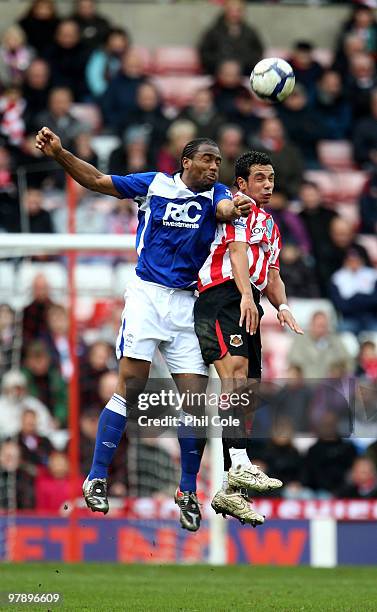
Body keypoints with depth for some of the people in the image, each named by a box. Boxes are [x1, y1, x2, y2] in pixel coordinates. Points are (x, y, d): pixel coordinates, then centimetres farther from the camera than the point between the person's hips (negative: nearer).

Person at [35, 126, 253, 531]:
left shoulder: (215, 194, 4)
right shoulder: (155, 185, 2)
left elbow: (225, 209, -19)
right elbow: (97, 181, 0)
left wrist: (236, 208, -43)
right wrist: (59, 154, -14)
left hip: (186, 304, 2)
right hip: (146, 295, -2)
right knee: (130, 387, -14)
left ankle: (188, 491, 14)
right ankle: (97, 478, -8)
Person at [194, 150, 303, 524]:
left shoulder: (270, 225, 30)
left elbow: (271, 275, 28)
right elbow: (237, 249, -14)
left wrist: (282, 306, 7)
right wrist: (247, 295, -29)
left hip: (247, 305, 9)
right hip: (224, 295, -9)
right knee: (236, 372, -27)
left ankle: (228, 492, 6)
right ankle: (240, 465, -42)